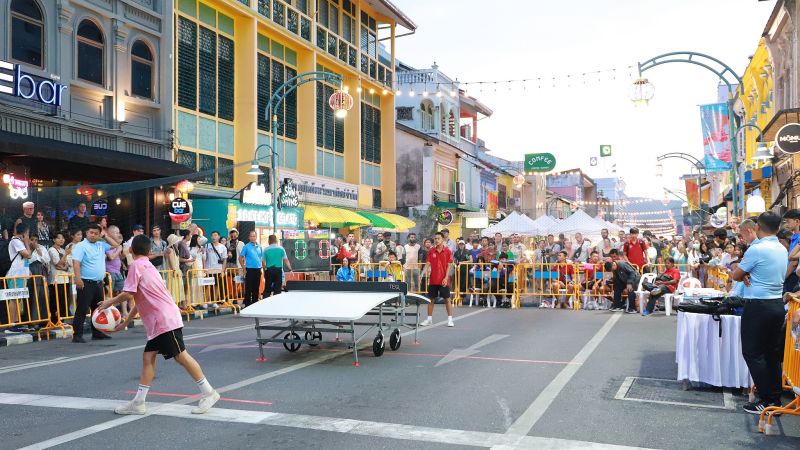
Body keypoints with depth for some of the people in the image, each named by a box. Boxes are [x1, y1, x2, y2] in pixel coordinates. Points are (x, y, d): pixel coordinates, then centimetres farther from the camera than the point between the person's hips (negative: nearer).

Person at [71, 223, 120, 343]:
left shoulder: (101, 245, 14)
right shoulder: (81, 246, -7)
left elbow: (115, 245, 24)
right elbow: (76, 263, -16)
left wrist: (105, 236, 15)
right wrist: (78, 278, -26)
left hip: (98, 283, 8)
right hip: (86, 283, -8)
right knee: (82, 310, -7)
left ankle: (97, 332, 24)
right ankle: (77, 335, -4)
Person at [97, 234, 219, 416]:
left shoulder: (136, 265, -7)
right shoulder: (147, 266, 20)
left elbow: (128, 294, -15)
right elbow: (140, 299, 26)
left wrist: (109, 302, 3)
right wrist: (125, 322, 31)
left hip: (165, 320, -9)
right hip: (157, 322, 9)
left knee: (181, 356, -5)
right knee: (148, 357, 8)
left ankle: (208, 393, 1)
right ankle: (138, 403, 10)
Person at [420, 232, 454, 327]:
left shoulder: (447, 251, -3)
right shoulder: (431, 251, 4)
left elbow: (448, 266, -5)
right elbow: (427, 264, 1)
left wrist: (446, 278, -13)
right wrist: (422, 274, -12)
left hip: (443, 280, -3)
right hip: (433, 280, 3)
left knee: (447, 299, 1)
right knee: (431, 299, 8)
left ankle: (450, 319, 8)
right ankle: (429, 319, 18)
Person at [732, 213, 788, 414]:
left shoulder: (756, 249, -15)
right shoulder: (782, 250, 10)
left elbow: (736, 275, -7)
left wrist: (745, 276, 12)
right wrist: (750, 276, 1)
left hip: (758, 306, -8)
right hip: (778, 304, 8)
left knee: (753, 353, 0)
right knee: (773, 353, 13)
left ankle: (766, 401, 0)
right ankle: (776, 399, 16)